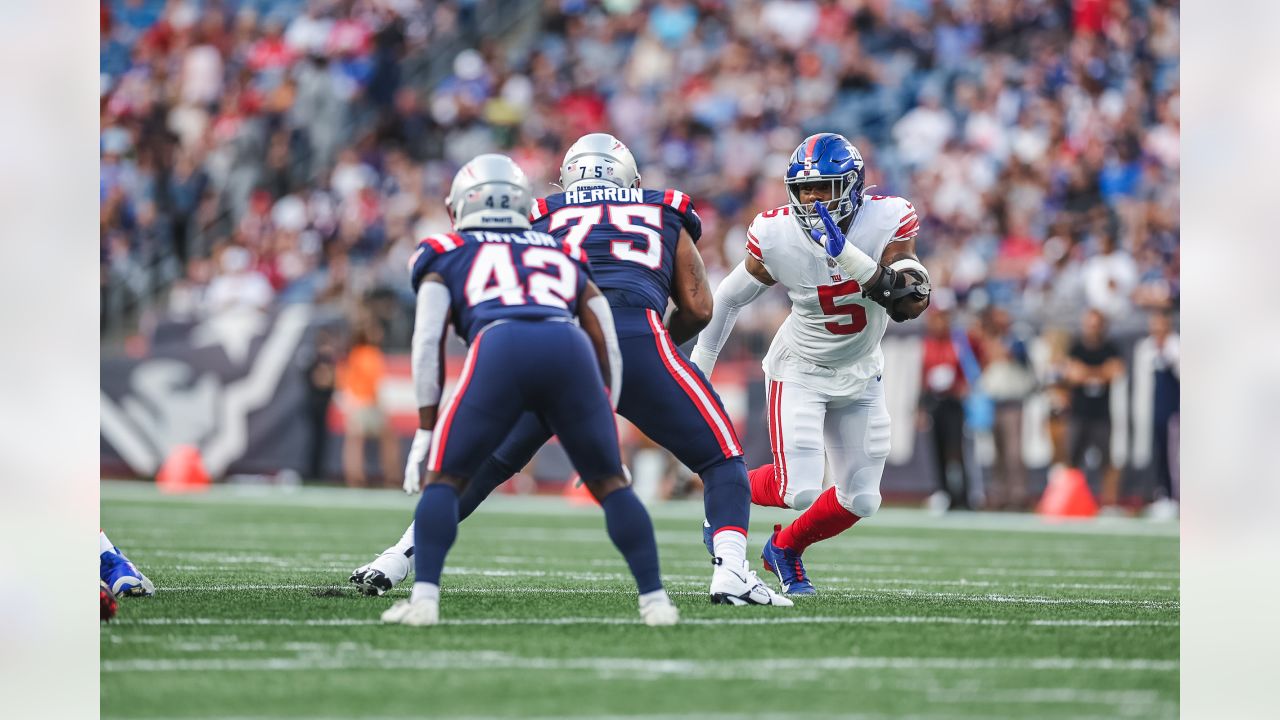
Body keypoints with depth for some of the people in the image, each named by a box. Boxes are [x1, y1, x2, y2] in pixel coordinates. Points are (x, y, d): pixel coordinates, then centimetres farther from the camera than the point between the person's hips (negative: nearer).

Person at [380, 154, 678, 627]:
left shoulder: (447, 256, 29)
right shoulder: (564, 257, 37)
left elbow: (428, 342, 15)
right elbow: (608, 349, 31)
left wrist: (425, 432, 18)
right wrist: (599, 445, 38)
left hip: (500, 348, -2)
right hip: (570, 349, 2)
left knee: (444, 478, 13)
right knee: (610, 483, 18)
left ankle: (424, 598, -2)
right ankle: (655, 599, 11)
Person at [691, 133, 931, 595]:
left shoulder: (887, 223, -22)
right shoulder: (775, 237, -21)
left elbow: (911, 304, -32)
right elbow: (729, 298, -4)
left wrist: (849, 258, -45)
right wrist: (698, 370, 1)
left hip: (860, 375, 3)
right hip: (800, 372, -3)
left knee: (861, 500, 5)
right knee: (800, 492, -17)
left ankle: (785, 548, 33)